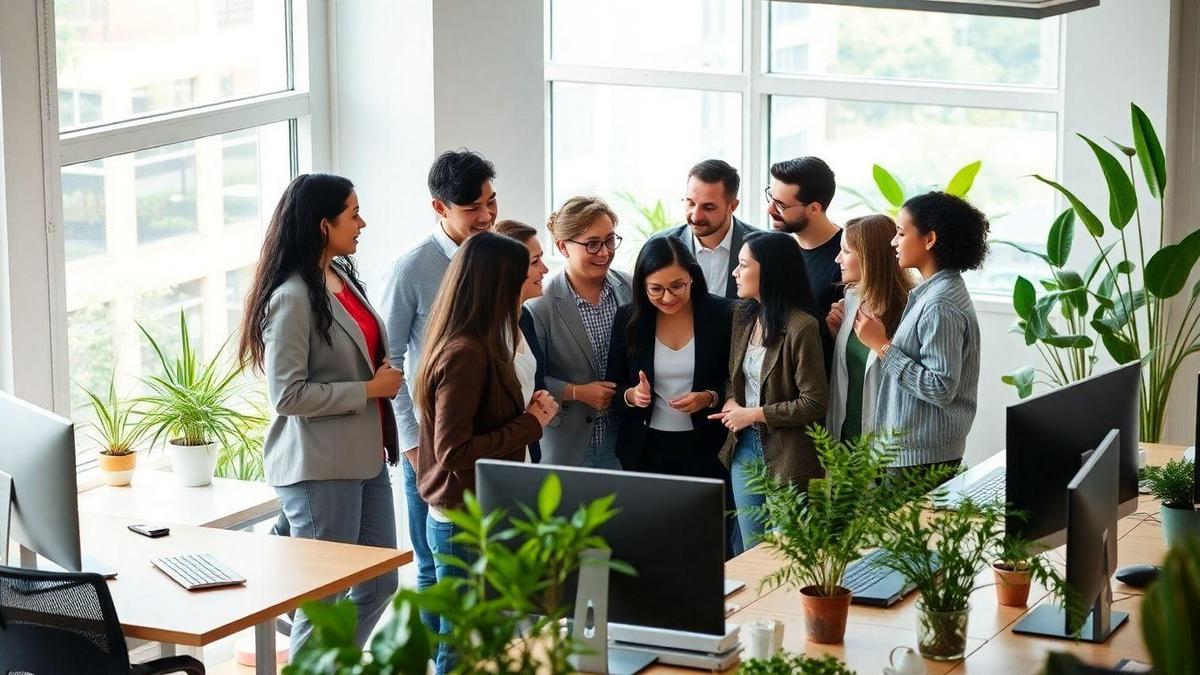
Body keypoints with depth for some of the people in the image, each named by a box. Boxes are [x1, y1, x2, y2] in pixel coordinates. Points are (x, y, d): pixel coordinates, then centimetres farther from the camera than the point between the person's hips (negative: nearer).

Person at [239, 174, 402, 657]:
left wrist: (386, 372, 6)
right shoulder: (292, 298, -17)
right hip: (320, 466, -9)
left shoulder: (343, 274, 9)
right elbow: (287, 395, -20)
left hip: (364, 455, 9)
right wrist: (369, 389, -15)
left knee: (379, 584, 18)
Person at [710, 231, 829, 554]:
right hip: (745, 447, 7)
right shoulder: (743, 316, 5)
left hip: (786, 455, -7)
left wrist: (754, 414, -14)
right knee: (750, 552, 15)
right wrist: (731, 402, -3)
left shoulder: (801, 327, -18)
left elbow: (814, 404, -17)